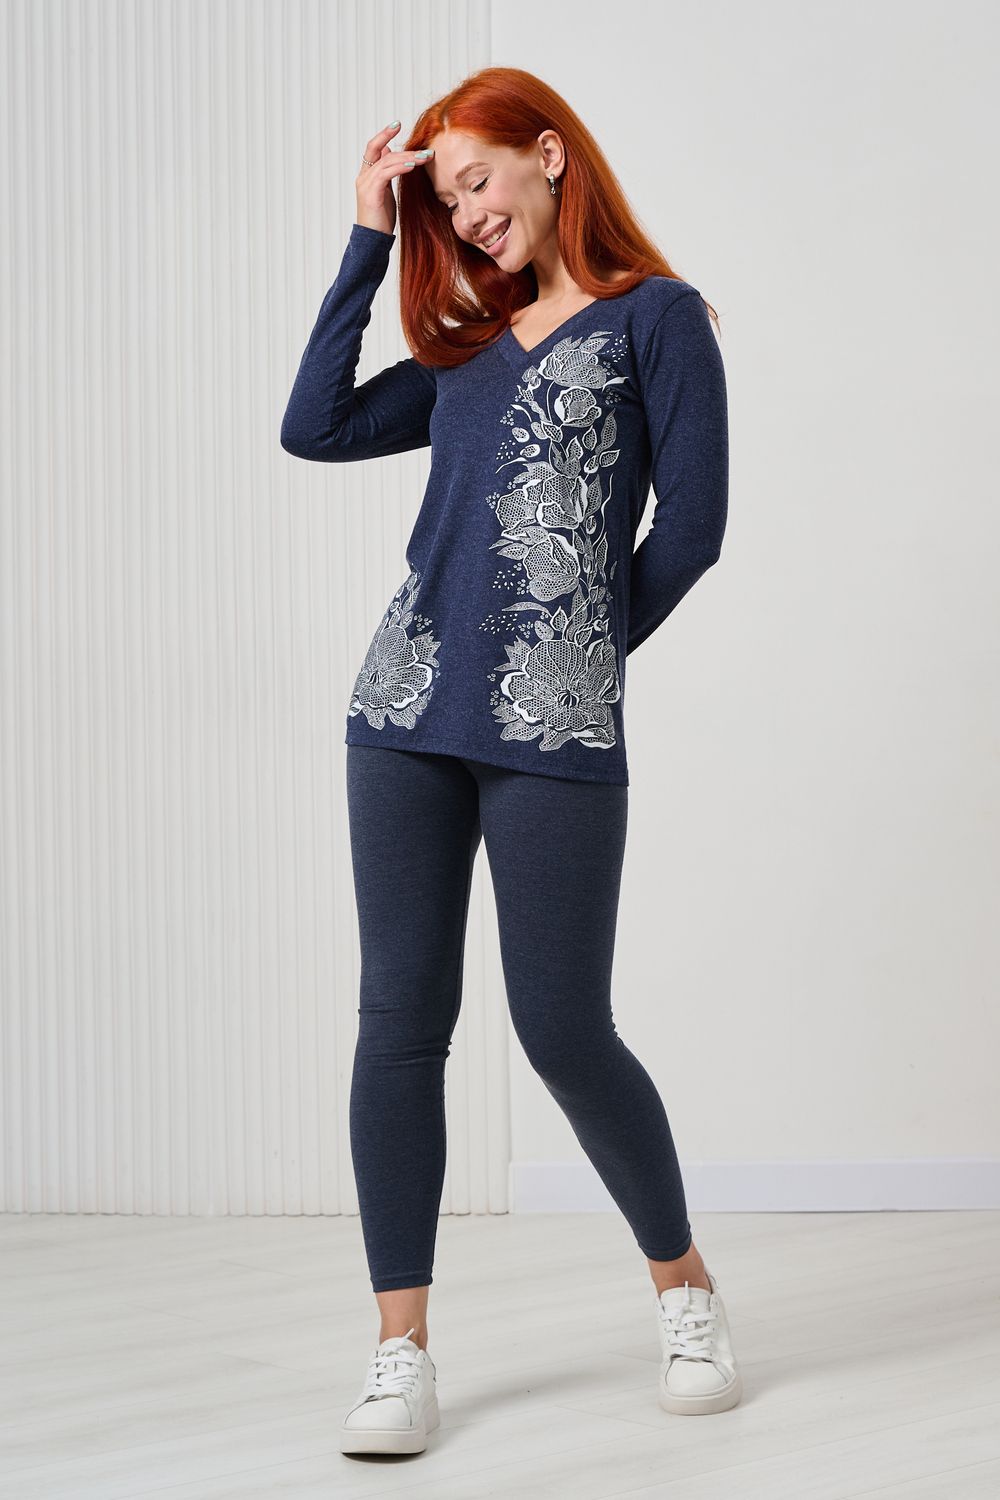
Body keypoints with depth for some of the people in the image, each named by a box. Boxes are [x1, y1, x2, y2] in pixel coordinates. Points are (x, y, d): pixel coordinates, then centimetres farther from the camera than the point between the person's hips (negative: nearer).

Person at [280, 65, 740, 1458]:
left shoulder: (655, 317, 3)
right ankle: (402, 1354, 6)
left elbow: (692, 520, -2)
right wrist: (368, 241, 10)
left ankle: (684, 1287, 21)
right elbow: (315, 428, 9)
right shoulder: (469, 346, 19)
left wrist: (578, 655, 3)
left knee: (564, 1028, -3)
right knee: (401, 1020, 0)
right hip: (409, 713, 5)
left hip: (556, 735, -5)